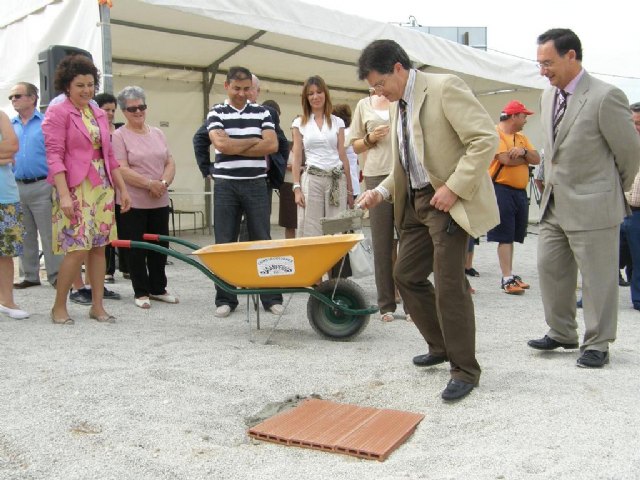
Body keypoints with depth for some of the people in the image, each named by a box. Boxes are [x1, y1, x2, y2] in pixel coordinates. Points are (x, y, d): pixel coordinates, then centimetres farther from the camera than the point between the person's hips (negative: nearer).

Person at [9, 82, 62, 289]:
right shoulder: (10, 126, 11)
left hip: (41, 186, -5)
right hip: (16, 187, 5)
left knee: (49, 235, -2)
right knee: (25, 235, 12)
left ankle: (56, 276, 5)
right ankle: (30, 276, 22)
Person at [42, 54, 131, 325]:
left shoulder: (98, 114, 15)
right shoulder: (57, 113, -4)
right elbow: (54, 156, -11)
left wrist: (122, 188, 14)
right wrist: (64, 195, -19)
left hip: (102, 188, 6)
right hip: (74, 188, -6)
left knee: (99, 247, 6)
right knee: (78, 249, -9)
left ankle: (97, 306, 14)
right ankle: (59, 307, 7)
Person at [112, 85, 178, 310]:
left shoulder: (157, 133, 13)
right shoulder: (119, 136, -4)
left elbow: (170, 163, 10)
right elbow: (122, 170, -13)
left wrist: (164, 182, -9)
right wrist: (150, 183, -19)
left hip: (160, 202, 5)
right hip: (133, 204, -5)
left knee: (160, 247, 11)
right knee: (136, 249, 3)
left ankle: (158, 289, 25)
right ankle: (141, 292, 15)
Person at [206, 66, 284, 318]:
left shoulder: (262, 113, 9)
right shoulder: (216, 113, 5)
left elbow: (272, 145, -6)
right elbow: (221, 144, -13)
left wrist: (236, 147, -8)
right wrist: (254, 141, -3)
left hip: (256, 183, 1)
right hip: (226, 184, -1)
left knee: (262, 241, 3)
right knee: (224, 244, 2)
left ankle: (271, 297, 9)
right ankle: (225, 298, 11)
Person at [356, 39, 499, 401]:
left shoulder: (445, 88, -13)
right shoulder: (398, 105, 13)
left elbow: (486, 138, -19)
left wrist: (454, 187, -23)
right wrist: (382, 191, 8)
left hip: (450, 201, -9)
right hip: (417, 201, 9)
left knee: (449, 284, -8)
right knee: (406, 275, 13)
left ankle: (465, 369, 8)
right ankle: (441, 346, 31)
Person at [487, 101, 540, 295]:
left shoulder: (521, 137, 18)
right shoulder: (495, 133, -7)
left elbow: (537, 159, 10)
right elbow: (505, 159, -19)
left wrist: (524, 151, -11)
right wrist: (526, 157, 0)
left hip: (520, 192, 8)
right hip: (502, 190, -8)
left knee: (512, 236, 11)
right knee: (505, 237, -7)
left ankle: (509, 275, 18)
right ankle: (507, 279, -6)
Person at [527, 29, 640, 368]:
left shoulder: (605, 97, -16)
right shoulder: (548, 96, 8)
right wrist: (551, 182, 16)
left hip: (592, 206, -7)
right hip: (554, 203, 8)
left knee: (597, 277, 4)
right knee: (550, 269, 13)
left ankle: (597, 344, 19)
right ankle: (561, 333, 29)